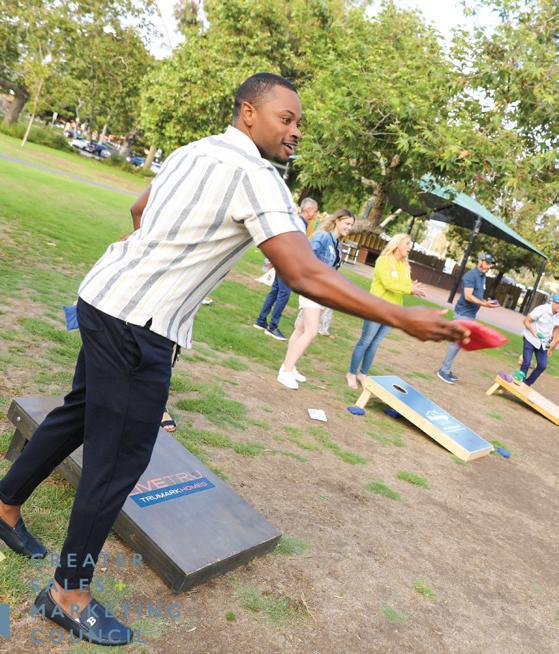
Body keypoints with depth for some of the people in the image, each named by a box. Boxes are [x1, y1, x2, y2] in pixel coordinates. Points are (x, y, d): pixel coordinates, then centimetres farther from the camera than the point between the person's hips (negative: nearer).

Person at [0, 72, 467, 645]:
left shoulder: (191, 152, 13)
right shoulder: (254, 175, -15)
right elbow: (304, 276, -24)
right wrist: (402, 319, -21)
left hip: (103, 298, 10)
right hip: (137, 327, -9)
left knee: (81, 412, 24)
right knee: (121, 456, 2)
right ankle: (70, 593, 20)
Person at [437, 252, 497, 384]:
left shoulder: (482, 276, 12)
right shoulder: (471, 275, -15)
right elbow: (468, 296, -23)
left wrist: (486, 302, 4)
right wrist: (484, 304, -29)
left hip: (471, 314, 9)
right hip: (464, 313, -9)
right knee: (456, 341, -8)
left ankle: (446, 369, 19)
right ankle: (444, 371, -2)